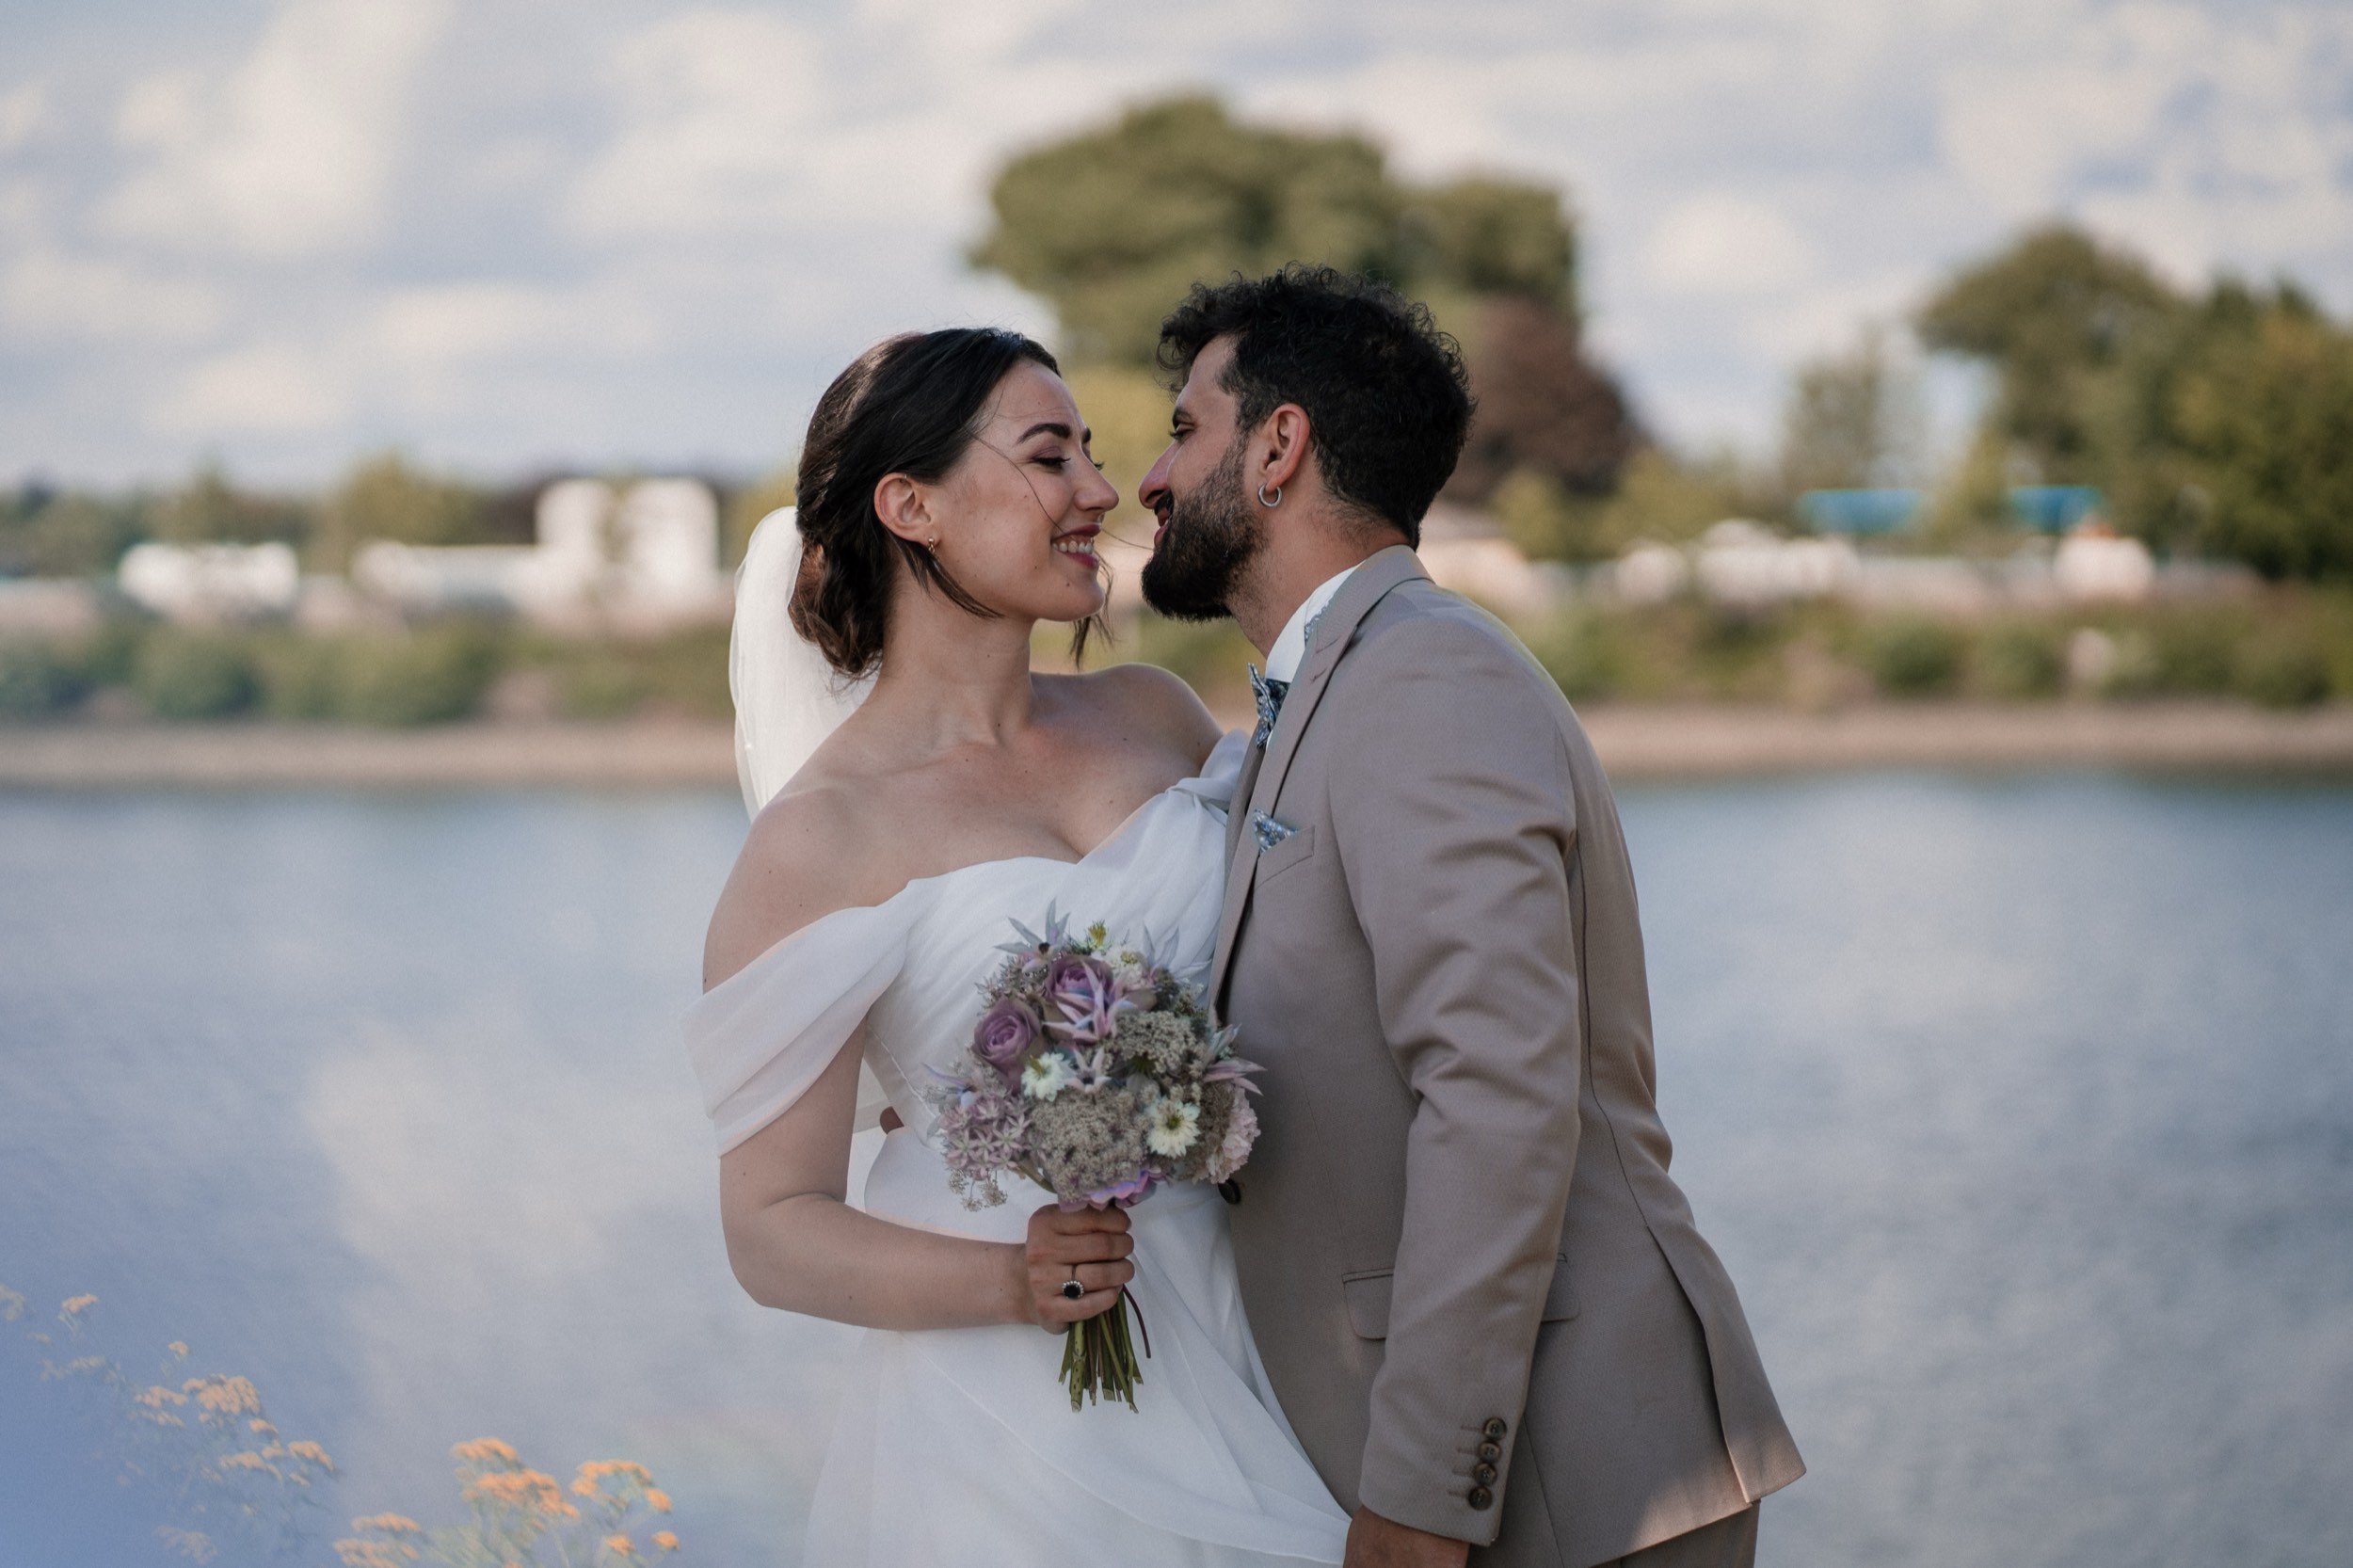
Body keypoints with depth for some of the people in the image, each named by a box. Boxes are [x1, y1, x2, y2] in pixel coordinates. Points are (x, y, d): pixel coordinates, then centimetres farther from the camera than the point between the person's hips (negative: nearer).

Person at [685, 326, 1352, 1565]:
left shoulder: (1153, 717, 7)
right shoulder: (817, 842, -9)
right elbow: (772, 1230, -8)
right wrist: (1011, 1282, -24)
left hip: (1242, 1365, 5)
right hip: (1016, 1415, -5)